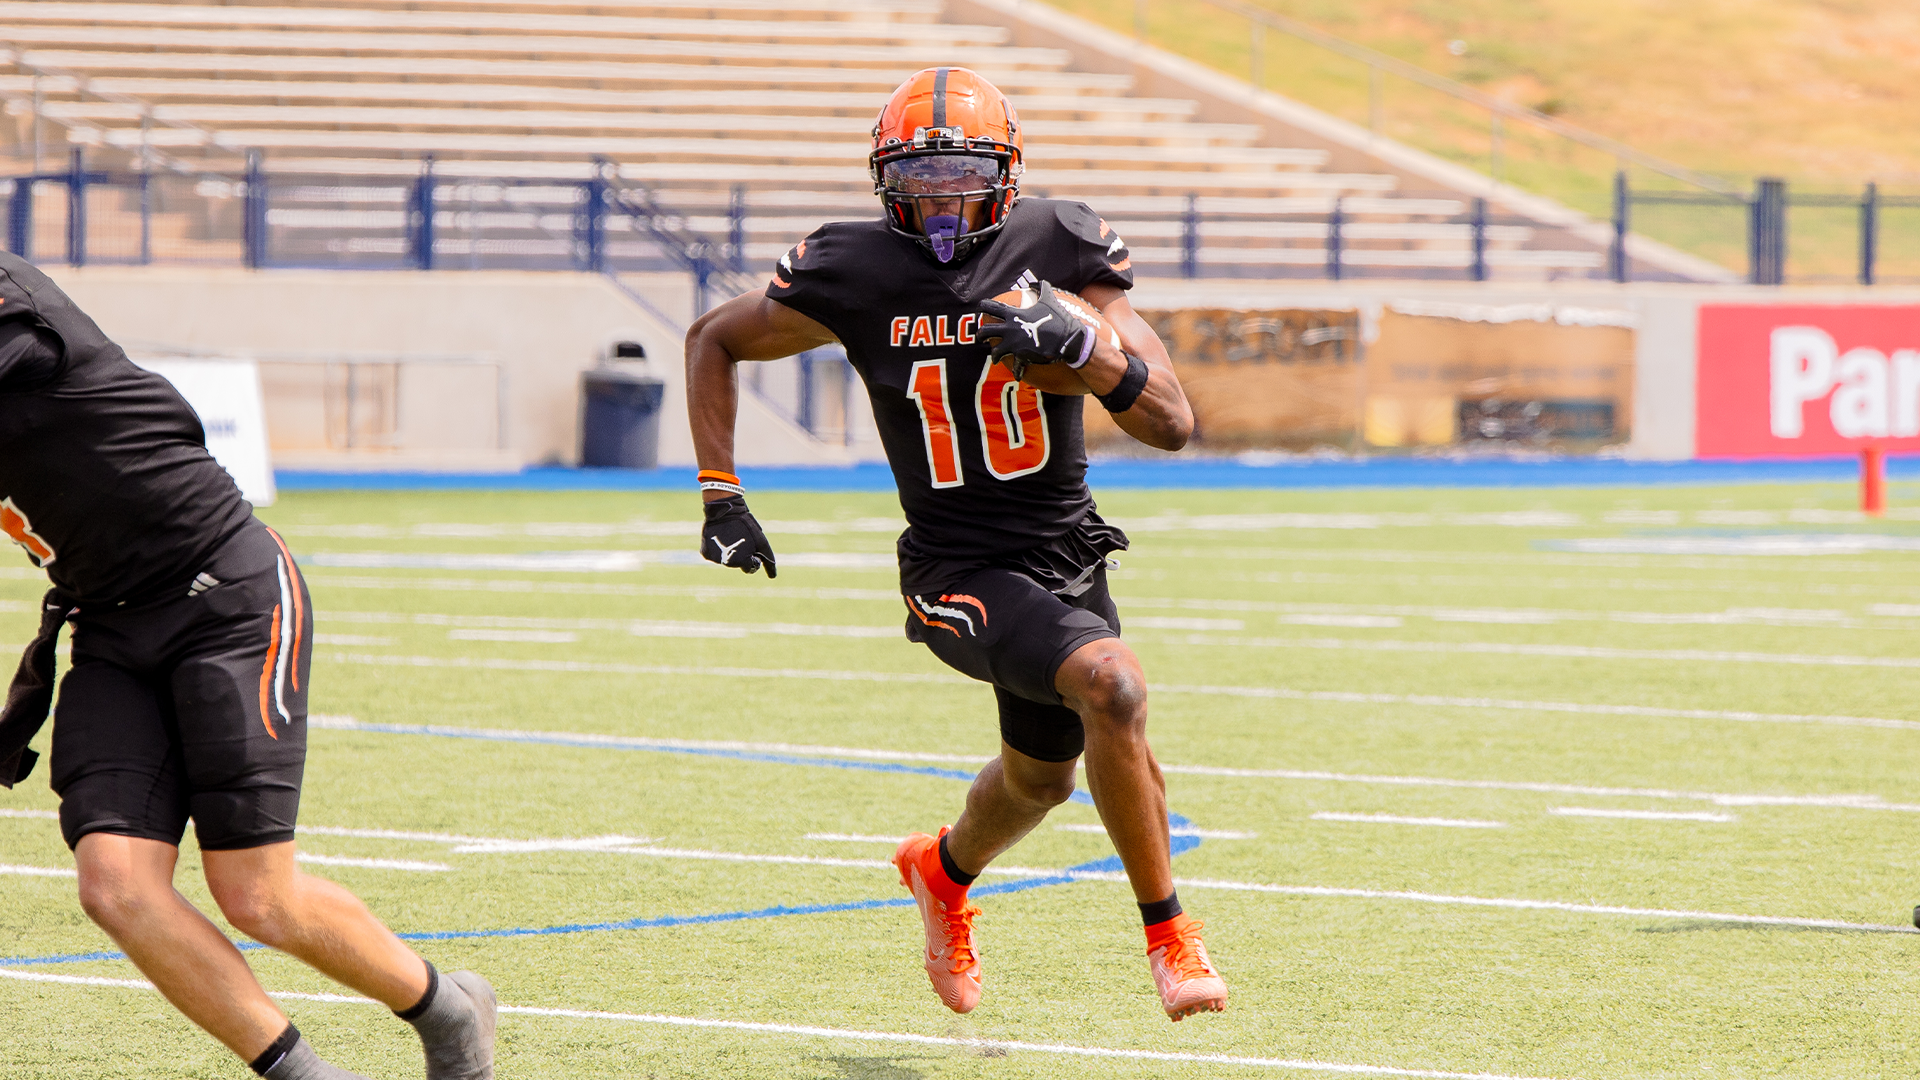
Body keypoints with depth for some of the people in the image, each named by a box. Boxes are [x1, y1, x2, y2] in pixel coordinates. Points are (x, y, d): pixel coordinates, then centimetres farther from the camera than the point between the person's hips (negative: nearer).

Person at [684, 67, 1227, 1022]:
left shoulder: (1059, 251, -8)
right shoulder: (855, 273, -11)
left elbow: (1172, 423, -12)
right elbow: (713, 340, 7)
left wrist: (1085, 351, -30)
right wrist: (720, 496, 0)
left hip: (1066, 550, 4)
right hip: (959, 571, -4)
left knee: (1040, 780, 24)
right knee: (1112, 685, -30)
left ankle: (944, 871, 59)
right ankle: (1167, 936, -17)